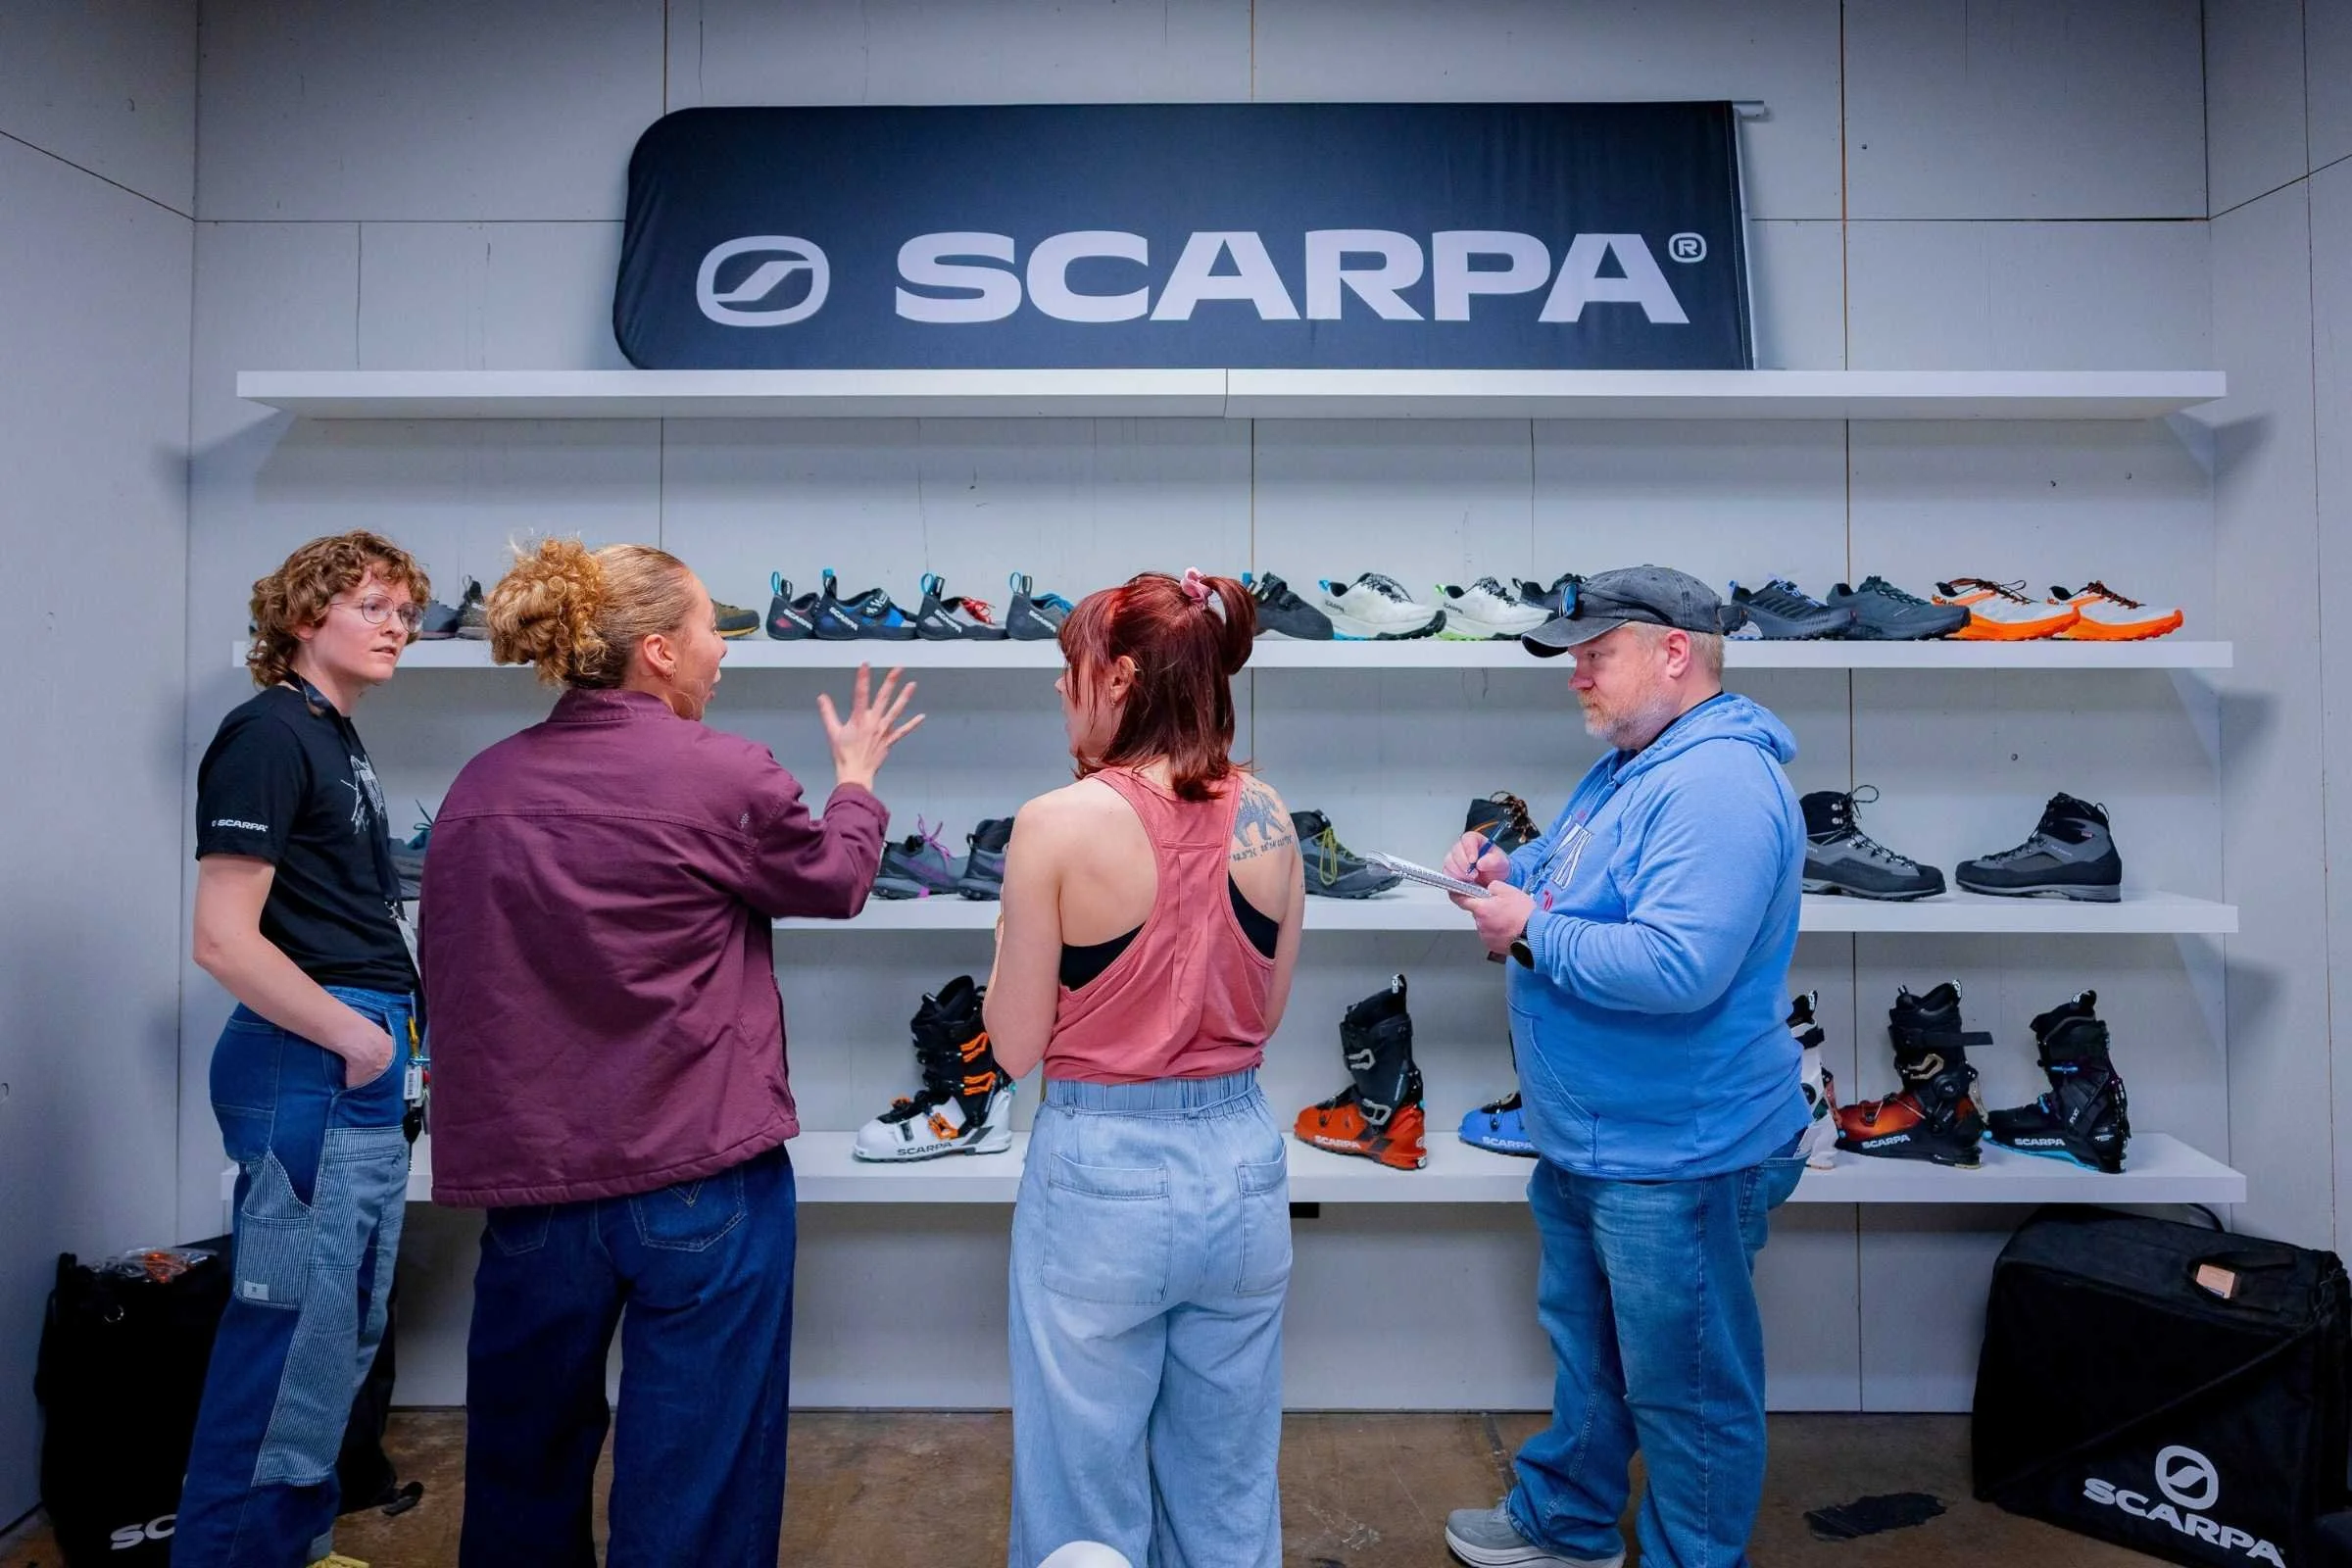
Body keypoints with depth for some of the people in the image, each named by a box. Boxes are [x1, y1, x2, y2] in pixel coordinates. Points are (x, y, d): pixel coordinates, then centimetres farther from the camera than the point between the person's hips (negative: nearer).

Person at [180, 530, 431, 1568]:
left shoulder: (338, 742, 16)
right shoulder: (269, 734, -11)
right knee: (292, 1339, -2)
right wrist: (352, 1036, -13)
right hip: (309, 1066, -10)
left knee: (344, 1336, 19)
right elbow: (222, 940, -18)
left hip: (359, 1068, 10)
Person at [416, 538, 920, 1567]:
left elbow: (448, 975, 11)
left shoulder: (478, 787, 2)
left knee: (527, 1463, 23)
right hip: (702, 1180, -5)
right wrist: (857, 778, 23)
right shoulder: (729, 776, -13)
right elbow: (836, 882, 4)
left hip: (527, 1174, 5)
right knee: (693, 1480, 10)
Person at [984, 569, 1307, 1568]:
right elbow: (1267, 1009, 6)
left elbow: (1016, 1046, -10)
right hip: (1240, 1162, 5)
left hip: (1100, 1177, -4)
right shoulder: (1266, 819, -4)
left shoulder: (1058, 824, -17)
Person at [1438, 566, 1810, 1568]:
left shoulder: (1718, 786, -25)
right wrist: (1510, 870, 2)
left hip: (1676, 1157, -11)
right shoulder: (1630, 766, 10)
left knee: (1685, 1385, 10)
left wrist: (1531, 932, -22)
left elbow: (1676, 966, -34)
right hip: (1589, 1141, 11)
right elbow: (1590, 885, 23)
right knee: (1585, 1345, 26)